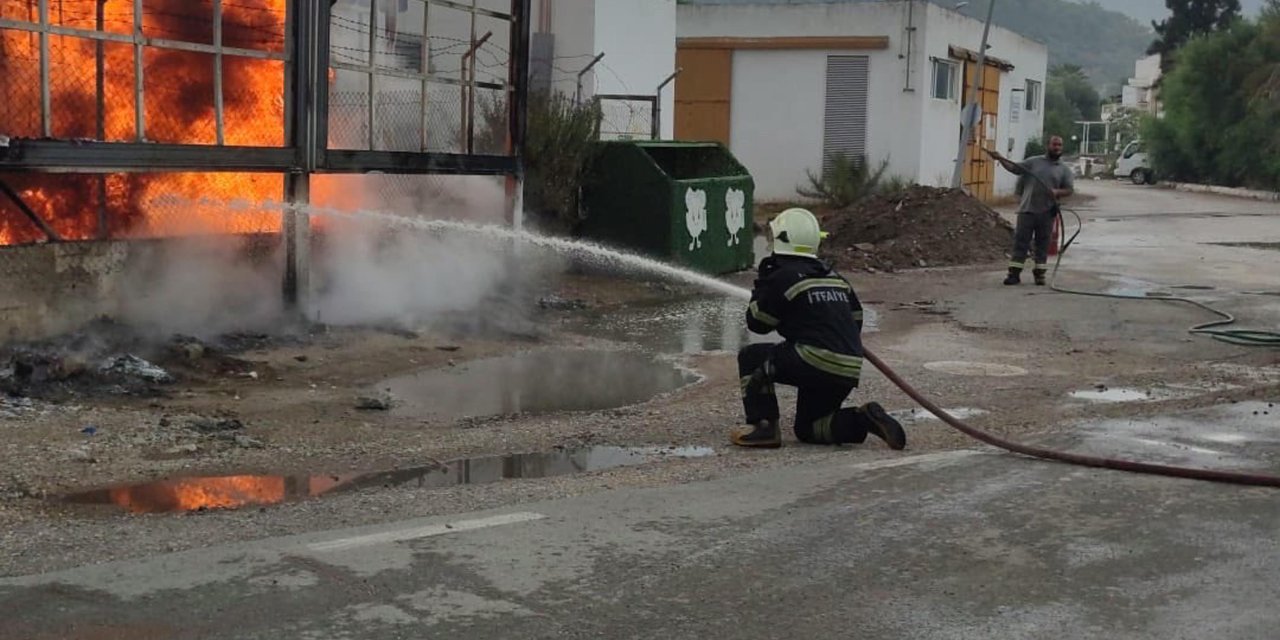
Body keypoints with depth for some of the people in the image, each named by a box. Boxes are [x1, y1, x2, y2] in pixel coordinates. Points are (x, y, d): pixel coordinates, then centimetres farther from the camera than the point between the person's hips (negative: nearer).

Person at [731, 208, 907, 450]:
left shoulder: (782, 277, -4)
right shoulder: (834, 276, 18)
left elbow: (757, 323, 5)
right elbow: (856, 319, 23)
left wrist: (760, 286, 18)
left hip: (816, 363, -7)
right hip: (850, 371, 8)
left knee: (751, 357, 10)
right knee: (807, 429, 21)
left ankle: (764, 426, -1)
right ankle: (863, 419, 0)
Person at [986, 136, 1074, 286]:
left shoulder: (1064, 170, 8)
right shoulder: (1034, 162, 8)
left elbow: (1070, 189, 4)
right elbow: (1014, 168, 3)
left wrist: (1058, 192, -17)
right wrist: (1000, 159, -12)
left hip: (1047, 213, 1)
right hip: (1027, 209, 0)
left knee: (1043, 244, 6)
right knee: (1021, 241, -1)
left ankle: (1039, 273, 15)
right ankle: (1014, 273, 1)